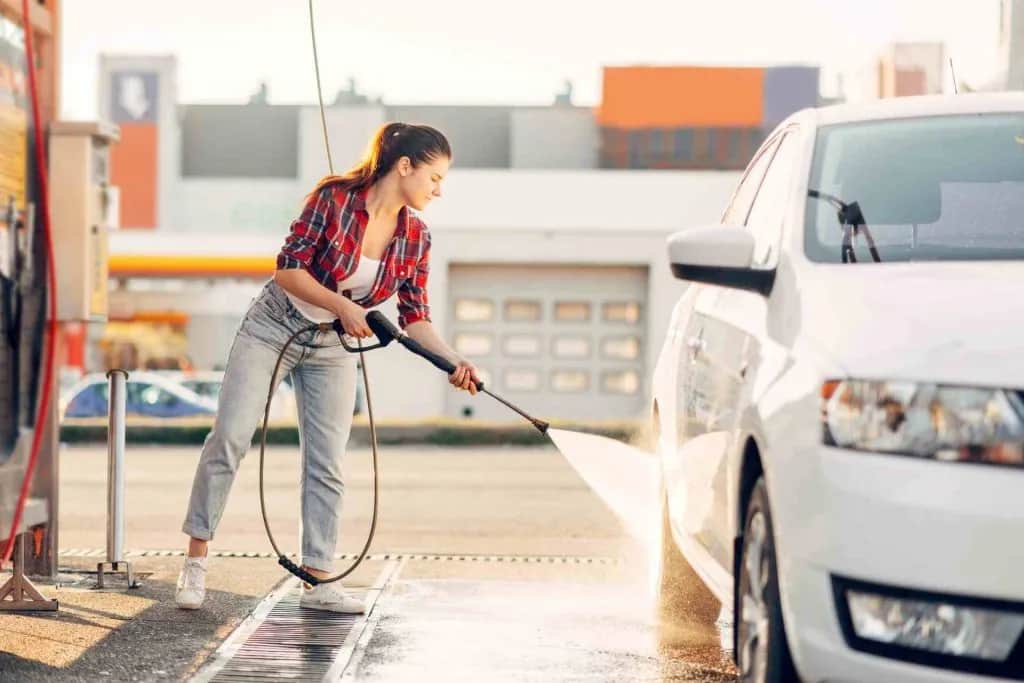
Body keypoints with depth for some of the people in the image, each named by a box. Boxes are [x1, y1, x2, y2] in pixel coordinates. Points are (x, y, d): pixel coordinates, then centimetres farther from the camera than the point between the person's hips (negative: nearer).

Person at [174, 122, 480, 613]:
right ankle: (196, 561, 0)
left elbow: (414, 318, -3)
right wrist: (341, 304, -26)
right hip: (275, 327, -4)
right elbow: (288, 269, -19)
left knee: (327, 463, 1)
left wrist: (453, 361, -17)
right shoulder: (333, 199, -20)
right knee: (230, 438, -8)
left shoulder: (416, 239, -5)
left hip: (332, 349, 5)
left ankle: (317, 581, 7)